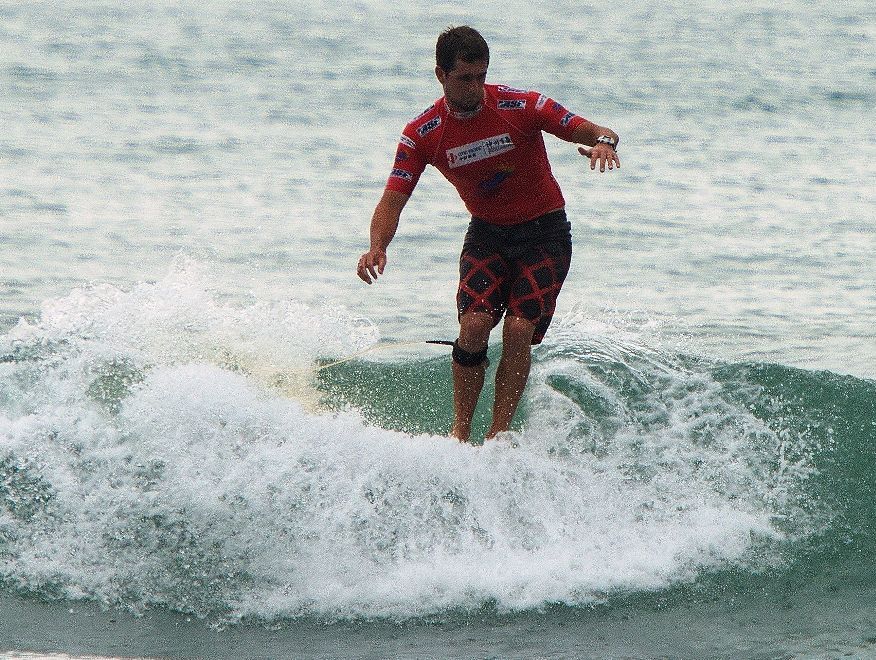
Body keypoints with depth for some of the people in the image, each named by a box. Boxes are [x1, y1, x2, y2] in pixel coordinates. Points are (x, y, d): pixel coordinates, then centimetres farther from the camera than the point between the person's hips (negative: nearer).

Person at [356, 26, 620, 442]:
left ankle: (498, 435, -13)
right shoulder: (423, 134, -9)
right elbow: (393, 199, -12)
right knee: (474, 323, -21)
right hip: (487, 234, 2)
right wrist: (377, 247, -32)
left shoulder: (520, 107, -15)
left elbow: (597, 133, -14)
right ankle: (460, 430, -8)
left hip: (544, 232, -2)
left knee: (518, 329, -19)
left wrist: (603, 143, -39)